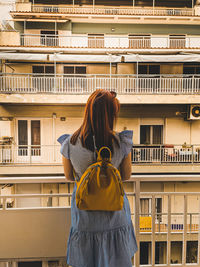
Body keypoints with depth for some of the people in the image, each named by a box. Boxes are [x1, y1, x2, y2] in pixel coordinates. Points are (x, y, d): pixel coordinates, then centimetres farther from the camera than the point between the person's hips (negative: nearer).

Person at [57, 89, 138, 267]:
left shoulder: (69, 144, -20)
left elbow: (69, 177, -4)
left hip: (84, 209, 1)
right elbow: (126, 176, -7)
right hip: (113, 210, 0)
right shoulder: (121, 143, -22)